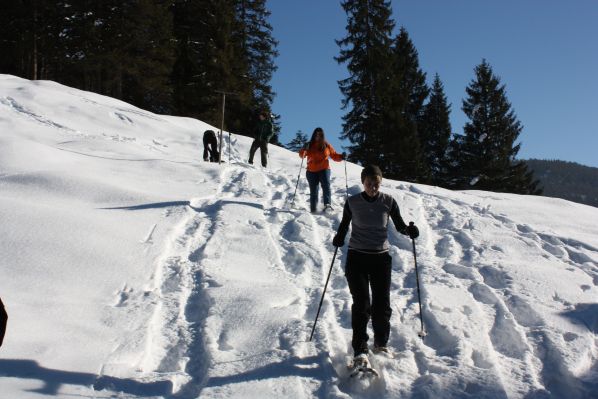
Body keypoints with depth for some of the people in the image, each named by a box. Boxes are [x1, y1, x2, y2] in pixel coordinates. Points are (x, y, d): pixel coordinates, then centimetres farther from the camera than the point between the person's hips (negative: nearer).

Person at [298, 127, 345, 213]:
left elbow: (334, 155, 11)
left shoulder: (327, 145, 5)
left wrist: (341, 157, -8)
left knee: (326, 186, -25)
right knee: (313, 191, 6)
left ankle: (327, 205, -34)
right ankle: (313, 210, 15)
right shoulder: (310, 145, 4)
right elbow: (302, 155, -4)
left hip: (324, 170, -1)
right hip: (312, 171, 1)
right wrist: (304, 149, -25)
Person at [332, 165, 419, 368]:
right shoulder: (352, 202, -2)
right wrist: (339, 237, -8)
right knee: (361, 303, -9)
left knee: (382, 304, 1)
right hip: (357, 257, -1)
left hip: (381, 257, 1)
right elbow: (344, 223, 11)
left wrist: (409, 230, -13)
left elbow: (399, 225, 8)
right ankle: (360, 350, -5)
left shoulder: (388, 202, -2)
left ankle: (381, 343, 25)